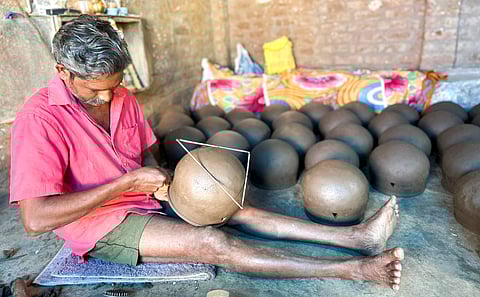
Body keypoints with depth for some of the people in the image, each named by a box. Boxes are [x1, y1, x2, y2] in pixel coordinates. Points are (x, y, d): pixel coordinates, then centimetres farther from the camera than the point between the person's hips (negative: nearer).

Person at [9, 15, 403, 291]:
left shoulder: (123, 98, 1)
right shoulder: (40, 120, -20)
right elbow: (36, 219, -27)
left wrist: (155, 176, -9)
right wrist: (127, 182, -26)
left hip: (144, 198, 7)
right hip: (98, 226, -7)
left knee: (233, 208, -10)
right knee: (212, 243, -24)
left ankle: (355, 237, -9)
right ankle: (356, 270, -21)